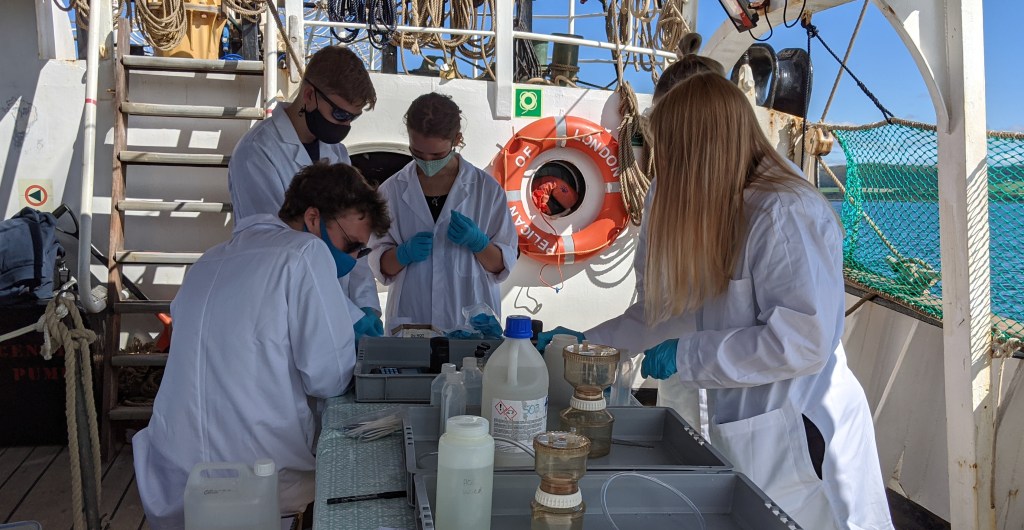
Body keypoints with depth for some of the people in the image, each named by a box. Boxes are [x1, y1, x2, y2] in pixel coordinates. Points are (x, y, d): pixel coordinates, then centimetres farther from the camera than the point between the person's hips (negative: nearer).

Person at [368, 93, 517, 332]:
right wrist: (405, 253, -15)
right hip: (410, 321, 1)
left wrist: (477, 242, -17)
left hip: (471, 322, -1)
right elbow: (379, 265, 5)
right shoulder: (392, 190, 1)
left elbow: (502, 265, 1)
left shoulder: (486, 189, -3)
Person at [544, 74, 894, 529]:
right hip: (750, 437, 8)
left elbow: (800, 342, -25)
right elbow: (669, 306, 15)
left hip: (798, 442, -8)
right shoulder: (730, 214, 12)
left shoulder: (785, 213, -18)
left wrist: (686, 355, -17)